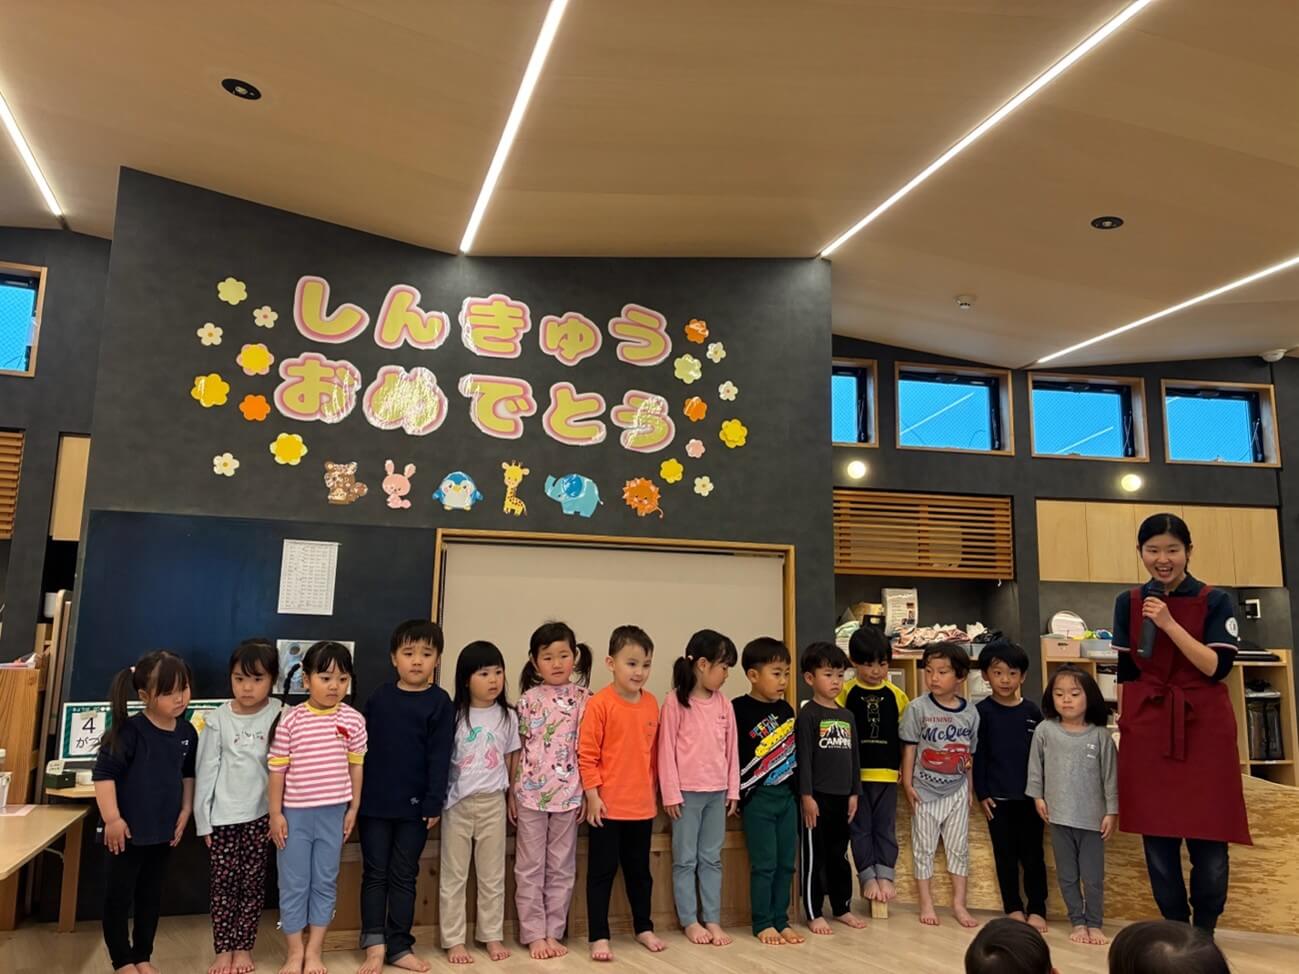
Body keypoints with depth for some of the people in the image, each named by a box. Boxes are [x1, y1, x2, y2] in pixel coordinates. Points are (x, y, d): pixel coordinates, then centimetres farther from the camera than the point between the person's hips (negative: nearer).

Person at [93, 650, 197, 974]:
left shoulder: (187, 732, -3)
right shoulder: (130, 731, -21)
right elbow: (103, 774, -20)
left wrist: (185, 812, 8)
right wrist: (112, 819, -22)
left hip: (163, 830, 5)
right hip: (128, 829, -5)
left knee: (151, 895, 17)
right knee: (119, 896, 8)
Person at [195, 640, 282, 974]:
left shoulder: (279, 715, -9)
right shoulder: (217, 720, -6)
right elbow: (205, 771, -2)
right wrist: (202, 820, -1)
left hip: (262, 814, 0)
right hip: (224, 816, 0)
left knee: (253, 883, 8)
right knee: (223, 883, 7)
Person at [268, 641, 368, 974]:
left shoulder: (353, 720, -6)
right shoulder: (290, 721, -11)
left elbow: (356, 766, 3)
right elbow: (277, 769, -6)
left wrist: (353, 808, 4)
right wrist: (275, 813, -5)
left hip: (334, 813, 2)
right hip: (295, 813, -2)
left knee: (325, 882, 11)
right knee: (293, 884, 9)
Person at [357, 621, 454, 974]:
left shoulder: (439, 702, -6)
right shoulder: (378, 698, 2)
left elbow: (440, 756, -8)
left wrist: (434, 803, -11)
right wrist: (354, 796, 7)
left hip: (414, 805, -2)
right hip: (374, 802, 2)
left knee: (404, 877, 9)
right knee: (375, 873, 8)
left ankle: (398, 946, 19)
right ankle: (375, 943, 17)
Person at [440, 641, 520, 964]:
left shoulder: (507, 717, 1)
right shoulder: (454, 716, -7)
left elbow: (512, 759, 8)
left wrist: (512, 796, 7)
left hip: (492, 802, 2)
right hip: (457, 803, -2)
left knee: (492, 874, 12)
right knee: (454, 875, 7)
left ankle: (492, 935, 25)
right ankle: (454, 940, 17)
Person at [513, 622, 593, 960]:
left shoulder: (583, 699, -1)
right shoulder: (527, 699, -1)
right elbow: (516, 748, 3)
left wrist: (587, 792, -2)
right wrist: (510, 793, 2)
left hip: (567, 793, 1)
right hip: (530, 793, 0)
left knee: (561, 868, 10)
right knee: (530, 868, 6)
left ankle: (553, 933, 21)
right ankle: (534, 935, 17)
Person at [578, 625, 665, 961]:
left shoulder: (652, 704, 3)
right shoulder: (600, 704, -13)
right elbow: (586, 754, -11)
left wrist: (651, 788, 14)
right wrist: (592, 795, -13)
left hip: (642, 805, 5)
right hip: (607, 805, -5)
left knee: (640, 870, 18)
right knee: (602, 872, 6)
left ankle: (644, 928, 33)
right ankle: (599, 936, 17)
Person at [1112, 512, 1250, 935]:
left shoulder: (1215, 601, -1)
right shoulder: (1128, 603, 5)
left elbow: (1216, 667, -12)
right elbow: (1126, 672, 9)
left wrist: (1169, 624, -19)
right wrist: (1125, 725, 7)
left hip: (1203, 728, -2)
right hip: (1148, 730, 2)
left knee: (1207, 838, 0)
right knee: (1157, 837, 5)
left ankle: (1204, 932, 20)